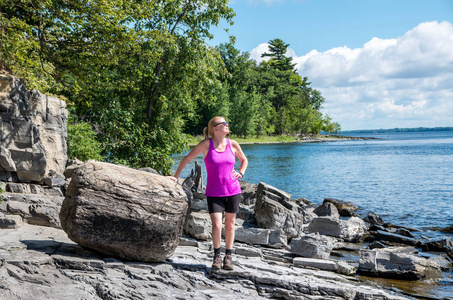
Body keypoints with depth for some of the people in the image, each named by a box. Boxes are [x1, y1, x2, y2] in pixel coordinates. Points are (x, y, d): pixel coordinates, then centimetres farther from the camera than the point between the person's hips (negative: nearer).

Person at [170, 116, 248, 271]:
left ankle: (228, 256, 23)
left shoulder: (232, 144, 2)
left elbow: (244, 160, 21)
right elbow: (187, 159, 1)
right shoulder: (206, 144, -7)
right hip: (214, 193, -3)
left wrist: (240, 173, 4)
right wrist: (176, 177, 3)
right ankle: (217, 255, 12)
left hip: (233, 191, 3)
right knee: (216, 225, -11)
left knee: (230, 224, 8)